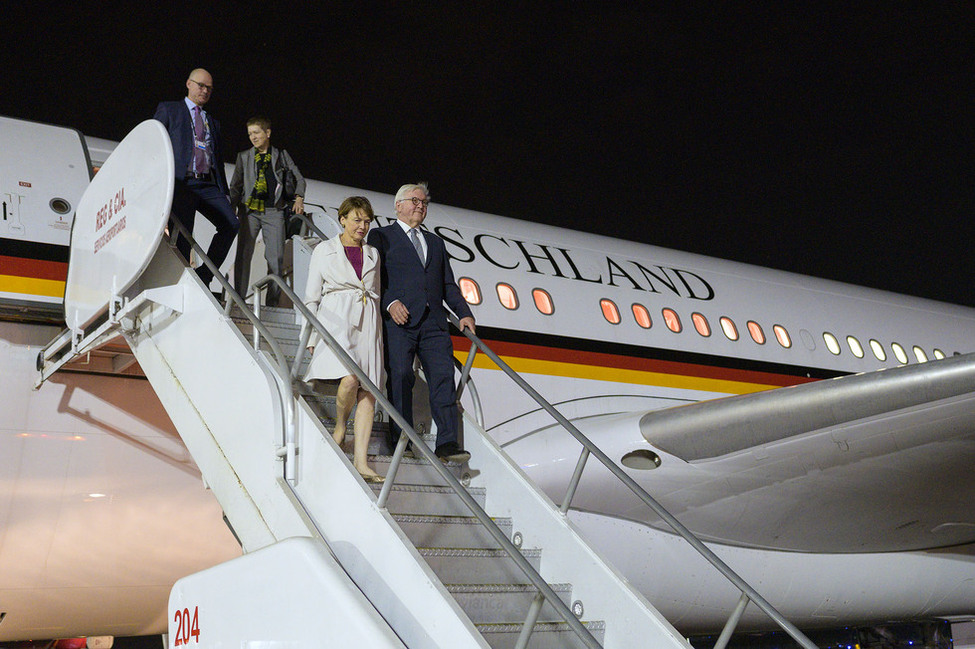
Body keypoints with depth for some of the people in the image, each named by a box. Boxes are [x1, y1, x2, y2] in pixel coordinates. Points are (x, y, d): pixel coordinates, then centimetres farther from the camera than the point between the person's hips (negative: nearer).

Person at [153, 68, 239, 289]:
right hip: (182, 183, -4)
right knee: (183, 237, -10)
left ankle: (204, 276, -8)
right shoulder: (168, 110, 13)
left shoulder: (213, 123, 27)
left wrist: (224, 193, 15)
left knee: (231, 224, -16)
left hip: (209, 185, 4)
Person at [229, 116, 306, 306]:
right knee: (243, 254, -5)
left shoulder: (281, 155, 14)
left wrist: (299, 198, -3)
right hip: (249, 209, 1)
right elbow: (235, 186, 12)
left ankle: (272, 302, -1)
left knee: (276, 257, -6)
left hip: (274, 210, 0)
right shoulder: (244, 156, 15)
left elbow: (298, 178, 14)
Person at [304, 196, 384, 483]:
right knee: (350, 379, -25)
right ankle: (340, 425, 5)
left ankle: (361, 461, -7)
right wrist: (312, 337, 1)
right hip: (336, 320, -4)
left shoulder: (373, 254, 19)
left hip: (367, 324, 4)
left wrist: (377, 333, 15)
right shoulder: (324, 250, 9)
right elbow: (312, 296, 8)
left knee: (369, 391, -7)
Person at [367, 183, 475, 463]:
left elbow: (448, 284, 24)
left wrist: (464, 313, 11)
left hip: (433, 323, 4)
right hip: (398, 322, -4)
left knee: (443, 377, -6)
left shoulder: (435, 242, 27)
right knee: (400, 378, -6)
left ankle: (447, 443, -7)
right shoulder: (381, 236, 12)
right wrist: (390, 303, -15)